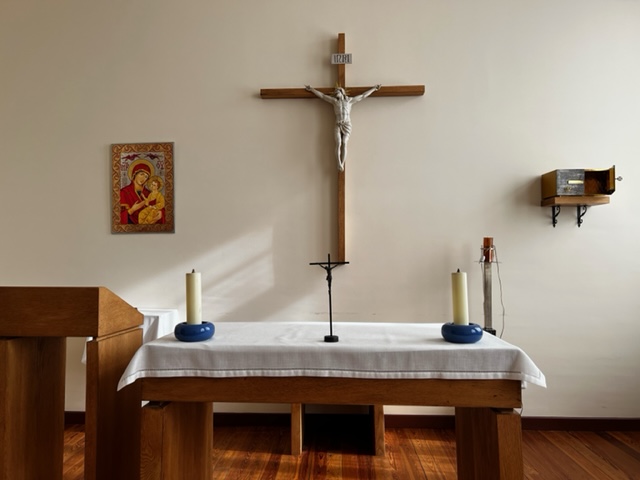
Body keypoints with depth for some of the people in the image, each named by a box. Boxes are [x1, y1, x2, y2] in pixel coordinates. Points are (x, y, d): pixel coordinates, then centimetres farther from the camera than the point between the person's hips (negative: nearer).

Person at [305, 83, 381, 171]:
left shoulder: (350, 100, 15)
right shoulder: (334, 100, 17)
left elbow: (363, 95, 19)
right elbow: (322, 95, 19)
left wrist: (374, 88, 21)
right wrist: (311, 89, 20)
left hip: (347, 125, 0)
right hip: (338, 125, 0)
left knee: (344, 143, -16)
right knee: (338, 144, -19)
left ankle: (342, 164, -22)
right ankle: (339, 164, -27)